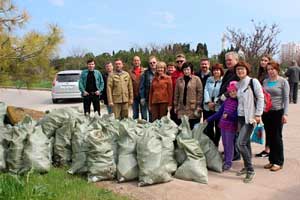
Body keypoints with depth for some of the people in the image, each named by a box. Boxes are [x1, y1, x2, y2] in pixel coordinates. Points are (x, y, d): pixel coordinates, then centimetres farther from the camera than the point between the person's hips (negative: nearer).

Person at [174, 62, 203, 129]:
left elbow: (200, 93, -4)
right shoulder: (179, 80, 11)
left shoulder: (196, 79, 0)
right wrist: (175, 106, 7)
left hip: (193, 109, -3)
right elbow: (176, 94, 11)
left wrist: (198, 107, -9)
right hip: (182, 109, 3)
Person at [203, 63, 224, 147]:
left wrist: (215, 102, -15)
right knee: (208, 127, 9)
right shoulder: (209, 80, 13)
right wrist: (208, 102, -9)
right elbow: (206, 90, 4)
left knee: (218, 127, 5)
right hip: (208, 107, 4)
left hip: (219, 107, -4)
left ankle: (215, 144, 17)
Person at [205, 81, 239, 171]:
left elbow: (238, 116, -14)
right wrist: (208, 120, 14)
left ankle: (228, 162, 13)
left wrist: (228, 115, -24)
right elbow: (219, 113, 13)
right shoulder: (227, 101, 8)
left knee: (229, 144, 2)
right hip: (223, 125, 6)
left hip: (231, 126, -6)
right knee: (224, 143, 14)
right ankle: (225, 159, 27)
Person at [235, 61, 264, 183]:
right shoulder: (237, 84, 11)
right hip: (240, 117, 6)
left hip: (250, 117, -6)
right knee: (246, 143, 13)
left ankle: (250, 170, -1)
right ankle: (247, 167, 26)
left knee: (240, 143, -13)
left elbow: (260, 98, -8)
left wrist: (258, 114, -12)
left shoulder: (253, 82, -7)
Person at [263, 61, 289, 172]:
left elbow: (286, 98, -6)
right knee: (270, 137, 10)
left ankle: (278, 162, 13)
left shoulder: (283, 82, -4)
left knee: (277, 137, 2)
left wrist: (285, 114, -12)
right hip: (266, 112, 4)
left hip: (277, 112, -4)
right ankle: (272, 160, 21)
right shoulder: (265, 81, 8)